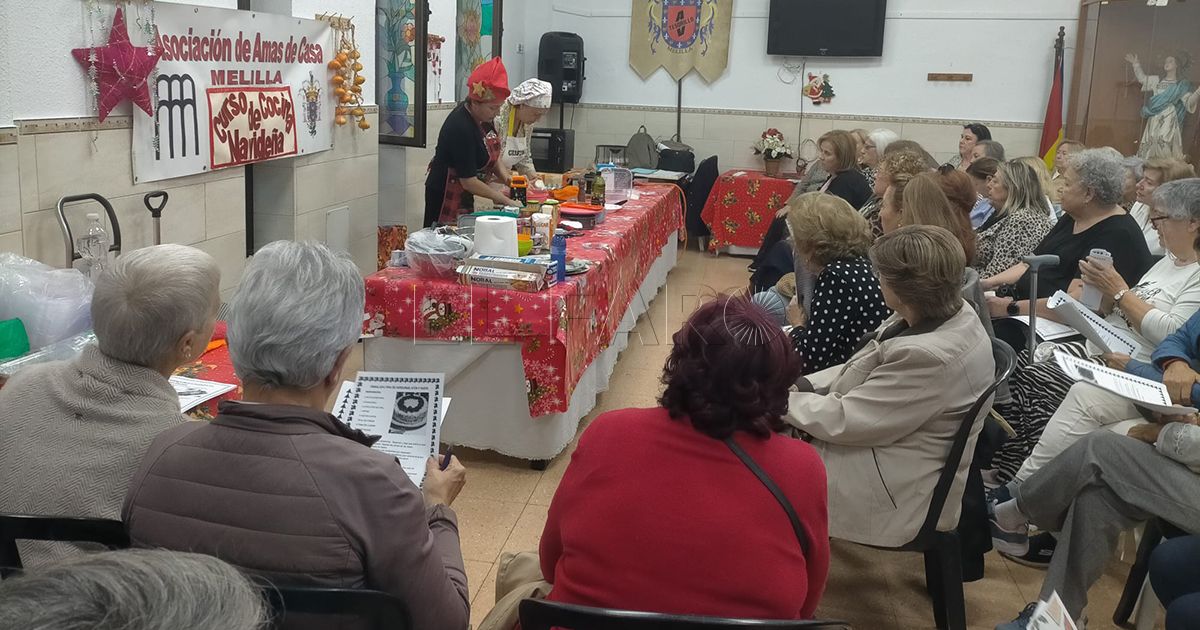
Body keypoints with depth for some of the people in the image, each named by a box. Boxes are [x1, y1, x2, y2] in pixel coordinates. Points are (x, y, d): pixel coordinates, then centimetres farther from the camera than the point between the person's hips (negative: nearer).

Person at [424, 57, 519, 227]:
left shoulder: (482, 117, -3)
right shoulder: (460, 128, -27)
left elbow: (491, 153, 13)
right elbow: (468, 181, -24)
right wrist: (505, 200, -20)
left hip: (465, 195, 9)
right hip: (445, 196, -9)